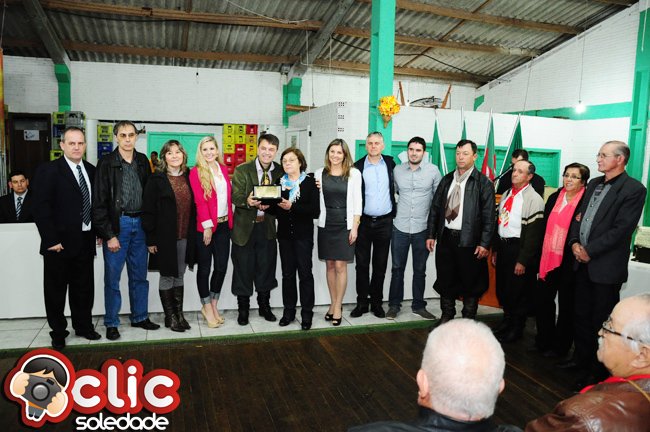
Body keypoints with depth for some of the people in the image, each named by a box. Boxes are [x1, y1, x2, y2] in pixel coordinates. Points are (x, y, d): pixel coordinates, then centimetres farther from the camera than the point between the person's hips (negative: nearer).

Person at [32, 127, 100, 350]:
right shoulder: (48, 171, -7)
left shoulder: (91, 171, 7)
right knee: (56, 290, 9)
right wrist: (51, 240, -15)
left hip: (85, 240, 4)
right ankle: (58, 332, 24)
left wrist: (98, 231, 3)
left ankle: (84, 326, 30)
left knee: (84, 287, 15)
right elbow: (41, 208, -12)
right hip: (59, 243, -4)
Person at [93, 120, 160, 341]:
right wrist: (109, 234, -12)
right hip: (116, 224, -4)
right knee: (112, 277, 5)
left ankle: (140, 317, 27)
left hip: (139, 224, 4)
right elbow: (99, 203, -8)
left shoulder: (142, 161, 7)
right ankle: (111, 323, 18)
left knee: (139, 276, 13)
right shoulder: (106, 163, -5)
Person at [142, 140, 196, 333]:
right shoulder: (156, 179, -6)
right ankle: (170, 317, 18)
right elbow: (148, 210, -8)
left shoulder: (188, 178, 8)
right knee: (167, 276, 6)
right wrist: (150, 239, -12)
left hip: (185, 237, 4)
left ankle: (179, 313, 23)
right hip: (165, 236, -4)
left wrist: (193, 234, 7)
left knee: (179, 275, 13)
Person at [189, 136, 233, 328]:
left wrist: (230, 220, 6)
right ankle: (207, 307, 17)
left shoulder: (223, 169, 12)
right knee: (204, 267, 5)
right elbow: (199, 201, -10)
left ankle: (213, 304, 24)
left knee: (222, 266, 7)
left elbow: (228, 195, 13)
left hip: (224, 224, 5)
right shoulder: (196, 172, -4)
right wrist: (207, 226, -15)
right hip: (205, 226, -5)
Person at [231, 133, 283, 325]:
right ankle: (243, 308, 24)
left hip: (267, 226, 2)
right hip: (245, 226, -2)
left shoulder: (280, 171, 1)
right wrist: (248, 201, -32)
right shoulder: (242, 170, -5)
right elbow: (236, 196, -12)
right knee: (243, 269, 7)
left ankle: (264, 305, 31)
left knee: (266, 267, 13)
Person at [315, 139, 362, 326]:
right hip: (326, 225, 3)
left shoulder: (354, 174, -2)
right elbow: (315, 200, 11)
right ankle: (333, 303, 21)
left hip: (345, 225, -2)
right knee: (330, 265, 9)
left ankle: (338, 306, 10)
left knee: (340, 266, -2)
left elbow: (357, 202, -3)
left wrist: (355, 227, -6)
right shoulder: (320, 173, 4)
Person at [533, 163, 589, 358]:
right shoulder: (554, 198, 8)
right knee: (542, 299, 10)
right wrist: (541, 258, 9)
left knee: (566, 305, 8)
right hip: (548, 259, 5)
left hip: (569, 261, -5)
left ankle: (560, 346, 23)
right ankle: (543, 341, 27)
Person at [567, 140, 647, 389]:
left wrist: (590, 251, -15)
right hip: (583, 263, 7)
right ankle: (582, 362, 30)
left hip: (606, 267, -7)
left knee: (601, 322, 4)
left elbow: (621, 228, -16)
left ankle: (597, 372, 18)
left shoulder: (633, 189, -10)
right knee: (581, 317, 15)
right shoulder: (594, 184, 13)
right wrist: (574, 243, -2)